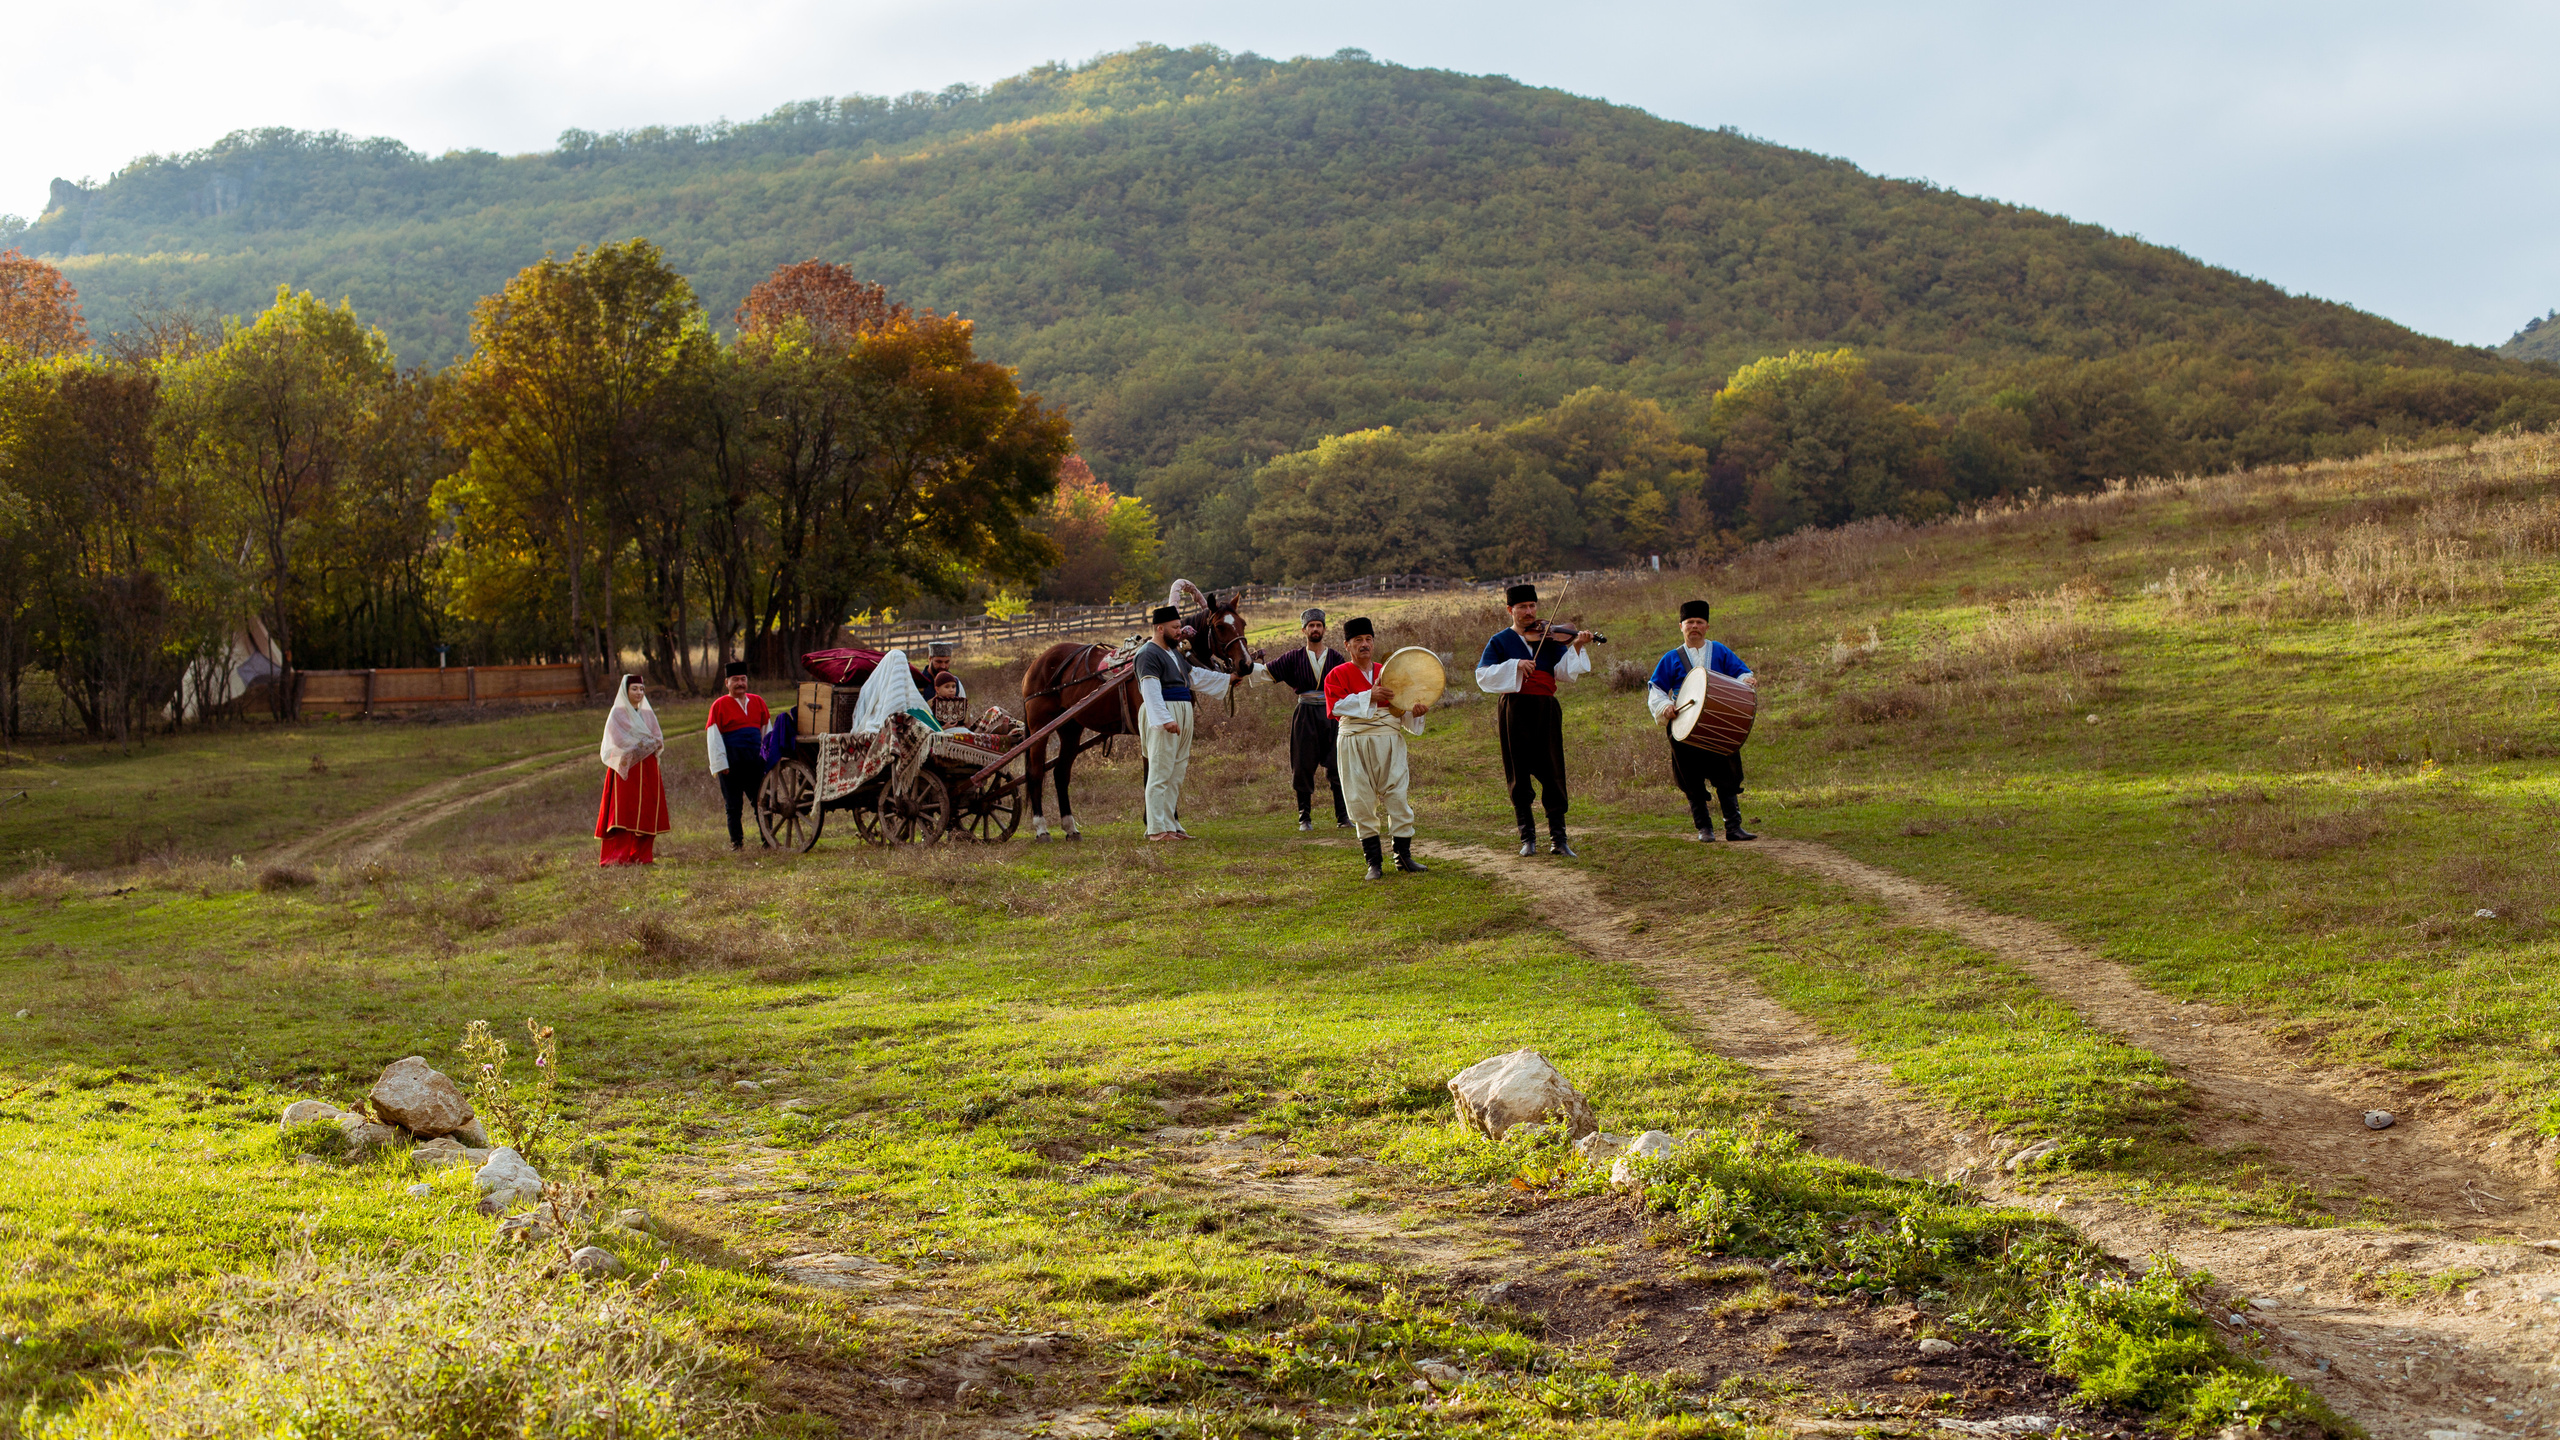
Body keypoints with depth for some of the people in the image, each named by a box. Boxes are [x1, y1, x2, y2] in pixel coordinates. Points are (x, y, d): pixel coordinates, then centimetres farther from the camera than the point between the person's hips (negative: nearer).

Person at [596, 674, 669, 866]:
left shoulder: (648, 714, 16)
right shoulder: (617, 713, 0)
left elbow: (659, 740, 10)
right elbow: (621, 740, -11)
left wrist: (643, 744, -10)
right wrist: (647, 742, -9)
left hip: (647, 769, 5)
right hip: (627, 769, -5)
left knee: (647, 814, -1)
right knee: (625, 812, -13)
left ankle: (642, 855, 1)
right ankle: (619, 856, -17)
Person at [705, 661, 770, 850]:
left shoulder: (757, 701, 13)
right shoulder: (719, 705, 1)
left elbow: (767, 729, 18)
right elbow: (713, 736, -2)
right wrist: (720, 764, -9)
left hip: (756, 758, 3)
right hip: (732, 762, -3)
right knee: (733, 804, 3)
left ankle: (767, 839, 9)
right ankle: (736, 841, 11)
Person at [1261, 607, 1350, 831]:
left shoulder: (1335, 657, 7)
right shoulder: (1295, 657, 7)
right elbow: (1268, 673, 4)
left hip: (1331, 715, 0)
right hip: (1305, 717, 0)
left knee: (1336, 767, -3)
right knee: (1303, 767, 1)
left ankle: (1342, 817, 1)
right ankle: (1304, 817, 9)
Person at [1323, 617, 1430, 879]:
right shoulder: (1338, 674, 4)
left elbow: (1400, 709, 16)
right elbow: (1337, 705, -13)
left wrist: (1414, 713, -6)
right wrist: (1369, 696, -21)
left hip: (1390, 742, 2)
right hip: (1356, 744, -2)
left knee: (1398, 797, -3)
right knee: (1362, 801, -1)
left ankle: (1403, 856, 6)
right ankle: (1374, 862, 6)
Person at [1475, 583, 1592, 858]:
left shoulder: (1548, 638, 11)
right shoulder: (1500, 641, 8)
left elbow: (1565, 671, -1)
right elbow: (1483, 675, -5)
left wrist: (1577, 648, -17)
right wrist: (1515, 666, -15)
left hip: (1546, 711, 1)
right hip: (1515, 711, -1)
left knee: (1552, 773, -2)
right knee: (1519, 776, 2)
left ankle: (1559, 838, 0)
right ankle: (1528, 837, 10)